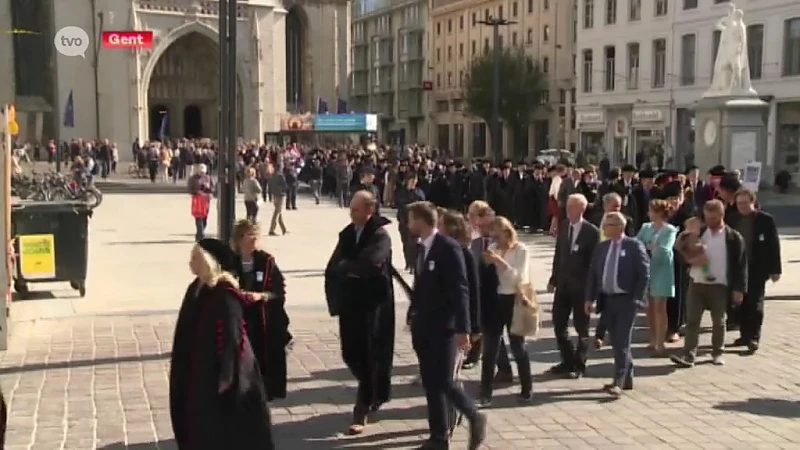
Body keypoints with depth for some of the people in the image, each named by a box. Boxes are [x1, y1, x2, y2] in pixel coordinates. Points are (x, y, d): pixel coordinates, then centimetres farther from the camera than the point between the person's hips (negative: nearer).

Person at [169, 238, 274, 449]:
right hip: (200, 369, 9)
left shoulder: (225, 294, -20)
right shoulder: (197, 288, 6)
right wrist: (183, 372, 18)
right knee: (203, 427, 16)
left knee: (224, 429, 3)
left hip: (218, 370, -9)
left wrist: (225, 376, -20)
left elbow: (231, 337, -20)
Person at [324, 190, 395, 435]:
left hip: (373, 304, -6)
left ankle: (363, 409, 12)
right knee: (351, 354, 11)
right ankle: (372, 394, 36)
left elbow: (368, 265, -27)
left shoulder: (380, 235, -12)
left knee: (370, 356, 2)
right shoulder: (347, 234, 8)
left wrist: (345, 266, -10)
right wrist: (335, 299, -6)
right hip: (350, 304, 6)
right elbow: (333, 269, 6)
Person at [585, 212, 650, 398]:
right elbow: (592, 273, 12)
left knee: (622, 342, -8)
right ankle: (626, 379, 23)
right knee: (616, 342, 11)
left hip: (626, 300, -6)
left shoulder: (634, 246, -7)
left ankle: (618, 383, -10)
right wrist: (590, 298, 5)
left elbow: (644, 274, -9)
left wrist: (637, 298, -14)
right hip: (607, 299, 6)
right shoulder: (601, 247, 10)